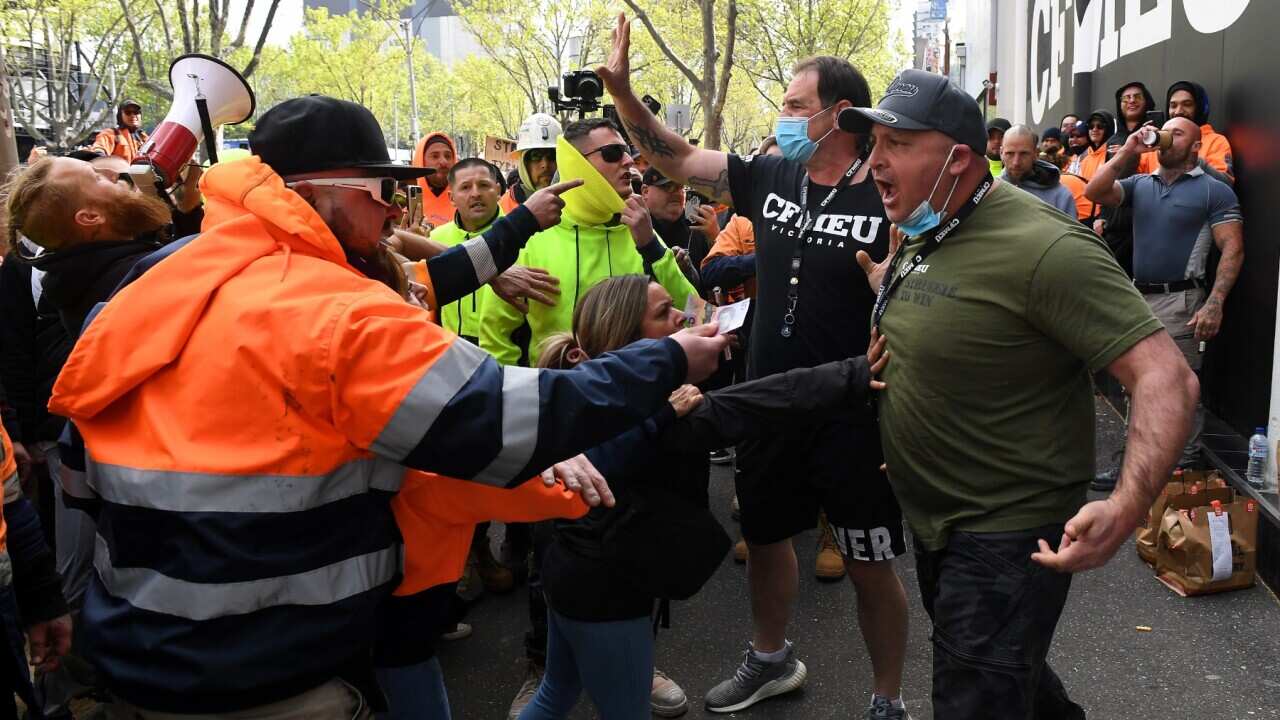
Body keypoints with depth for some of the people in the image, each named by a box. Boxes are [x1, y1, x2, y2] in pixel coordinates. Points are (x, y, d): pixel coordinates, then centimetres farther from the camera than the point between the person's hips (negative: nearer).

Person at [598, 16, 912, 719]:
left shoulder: (888, 201, -13)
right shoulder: (771, 178, 2)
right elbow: (678, 159, 7)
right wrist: (622, 90, -1)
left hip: (853, 418, -5)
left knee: (870, 567, 8)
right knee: (764, 536, 22)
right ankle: (771, 659, 47)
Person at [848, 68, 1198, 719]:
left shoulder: (1043, 248, -25)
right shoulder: (919, 235, 2)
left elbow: (1167, 377, -29)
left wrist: (1124, 509, -42)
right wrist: (879, 282, 4)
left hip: (1008, 537, -9)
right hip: (933, 521, 9)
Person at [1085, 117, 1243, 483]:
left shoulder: (1214, 190, -1)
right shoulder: (1140, 185, 14)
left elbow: (1233, 249, -7)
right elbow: (1094, 192, -1)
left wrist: (1214, 304, -17)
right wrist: (1126, 152, -3)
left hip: (1180, 302, -5)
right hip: (1138, 298, 6)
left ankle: (1185, 470, 8)